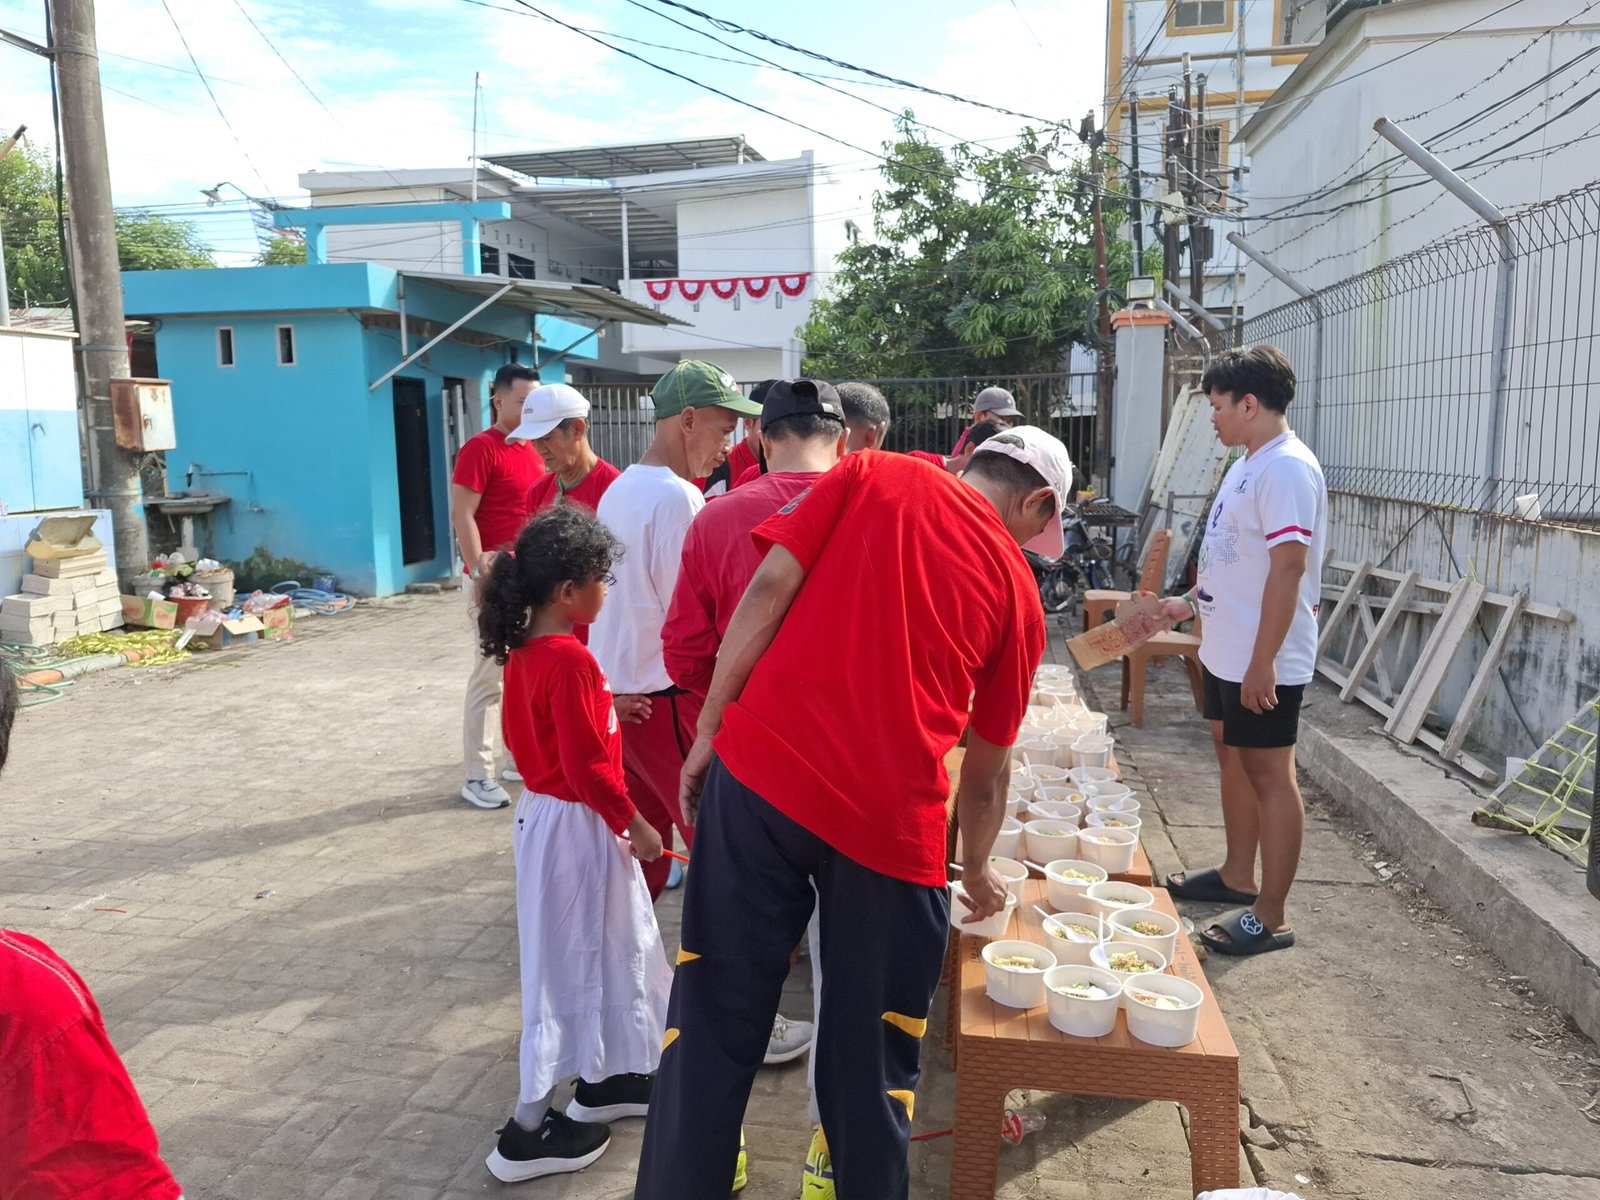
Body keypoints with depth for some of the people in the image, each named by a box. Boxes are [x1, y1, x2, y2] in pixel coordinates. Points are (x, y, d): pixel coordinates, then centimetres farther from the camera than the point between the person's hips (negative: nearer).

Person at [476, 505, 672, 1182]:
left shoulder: (524, 650, 3)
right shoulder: (570, 661, -25)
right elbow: (587, 769, -24)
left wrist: (607, 707, 13)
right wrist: (633, 824, -12)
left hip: (546, 812, 9)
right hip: (576, 826, -9)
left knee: (604, 951, 22)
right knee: (569, 966, 4)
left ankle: (600, 1080, 38)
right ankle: (528, 1132, 18)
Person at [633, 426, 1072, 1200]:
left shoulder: (871, 474, 11)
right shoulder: (1018, 588, 12)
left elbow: (770, 591, -1)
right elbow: (986, 771, 19)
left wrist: (707, 733, 4)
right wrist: (978, 871, 35)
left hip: (762, 766, 1)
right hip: (890, 816, 0)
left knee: (716, 1018, 15)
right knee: (871, 1054, 17)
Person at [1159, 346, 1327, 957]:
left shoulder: (1288, 468, -19)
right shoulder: (1248, 465, 13)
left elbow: (1288, 567, -25)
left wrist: (1263, 661, -26)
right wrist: (1190, 602, 20)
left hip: (1263, 662, -10)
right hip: (1226, 650, 10)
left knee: (1269, 775, -1)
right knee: (1233, 757, 19)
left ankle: (1270, 916, 10)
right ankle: (1237, 875, 36)